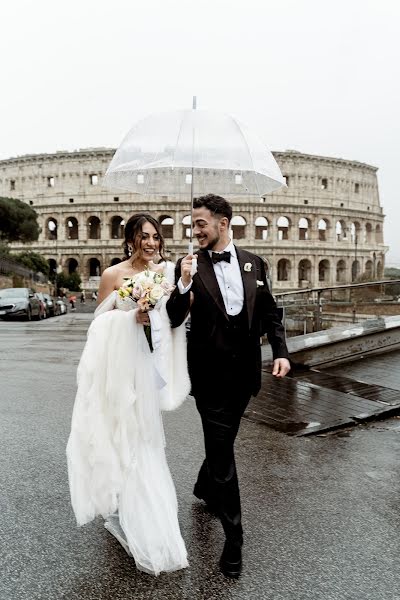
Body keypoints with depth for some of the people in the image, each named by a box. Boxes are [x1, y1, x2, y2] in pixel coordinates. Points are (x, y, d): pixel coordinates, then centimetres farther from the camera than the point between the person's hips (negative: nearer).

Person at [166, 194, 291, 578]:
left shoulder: (253, 264, 3)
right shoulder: (190, 265, -6)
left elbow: (269, 314, 7)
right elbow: (173, 320, -8)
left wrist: (280, 352, -5)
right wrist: (184, 285, -24)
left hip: (244, 372, 4)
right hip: (210, 373, -4)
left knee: (223, 441, 22)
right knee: (222, 449, 2)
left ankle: (204, 488, 52)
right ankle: (233, 535, 18)